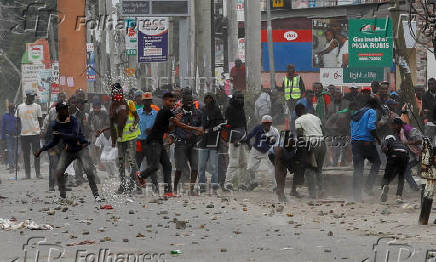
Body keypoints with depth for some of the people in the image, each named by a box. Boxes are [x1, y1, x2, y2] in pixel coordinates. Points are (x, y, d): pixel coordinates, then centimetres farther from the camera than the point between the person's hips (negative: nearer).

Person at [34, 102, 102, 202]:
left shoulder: (73, 120, -17)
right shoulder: (56, 124, -3)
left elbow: (75, 136, -28)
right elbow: (55, 141, 9)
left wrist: (60, 134, -33)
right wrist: (41, 149, 5)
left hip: (80, 148, -4)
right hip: (68, 150, 4)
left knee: (88, 169, -19)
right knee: (59, 171, -11)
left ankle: (96, 194, -6)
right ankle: (62, 195, 5)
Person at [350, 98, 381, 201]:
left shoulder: (356, 114, 20)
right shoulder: (372, 112, -2)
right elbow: (371, 127, -16)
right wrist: (377, 138, -4)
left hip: (354, 142, 6)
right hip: (366, 141, -6)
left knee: (357, 169, 6)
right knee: (376, 162, 14)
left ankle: (356, 194, 1)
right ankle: (368, 186, 1)